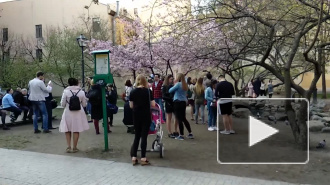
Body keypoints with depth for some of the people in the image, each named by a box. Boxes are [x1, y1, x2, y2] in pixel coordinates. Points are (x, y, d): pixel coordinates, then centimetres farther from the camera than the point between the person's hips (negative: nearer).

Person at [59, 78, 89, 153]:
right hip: (78, 113, 1)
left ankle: (69, 147, 7)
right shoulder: (81, 92, -4)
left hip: (68, 113, -1)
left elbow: (62, 104, -5)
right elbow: (84, 104, 2)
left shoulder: (66, 91, -8)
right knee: (76, 131, 9)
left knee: (67, 130, 13)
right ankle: (74, 147, 15)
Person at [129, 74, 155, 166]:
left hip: (136, 116, 3)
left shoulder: (133, 92, -1)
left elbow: (131, 106, 4)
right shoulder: (148, 91, -7)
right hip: (146, 116, -2)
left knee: (137, 136, 13)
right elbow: (153, 104, -4)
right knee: (144, 136, 2)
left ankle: (134, 158, 13)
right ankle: (143, 159, 5)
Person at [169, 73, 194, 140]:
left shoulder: (178, 84, -12)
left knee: (179, 119, -2)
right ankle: (190, 133, 19)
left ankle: (181, 135, 2)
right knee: (184, 118, 16)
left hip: (178, 102, -8)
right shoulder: (185, 85, 11)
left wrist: (174, 85, 8)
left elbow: (170, 91, -7)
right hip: (184, 102, 8)